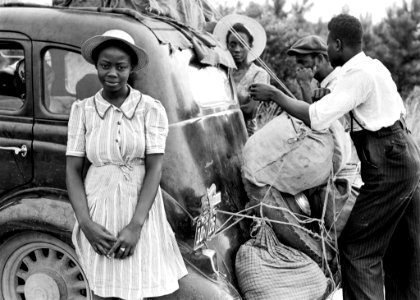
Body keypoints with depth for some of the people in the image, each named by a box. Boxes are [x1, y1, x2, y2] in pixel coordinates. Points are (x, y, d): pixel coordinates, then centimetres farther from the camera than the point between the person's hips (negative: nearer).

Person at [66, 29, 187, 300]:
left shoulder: (151, 109, -5)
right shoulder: (82, 110, 1)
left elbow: (154, 168, -8)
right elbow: (73, 169, 1)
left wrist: (135, 225, -15)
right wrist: (86, 223, -10)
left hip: (141, 209, -1)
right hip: (99, 212, 1)